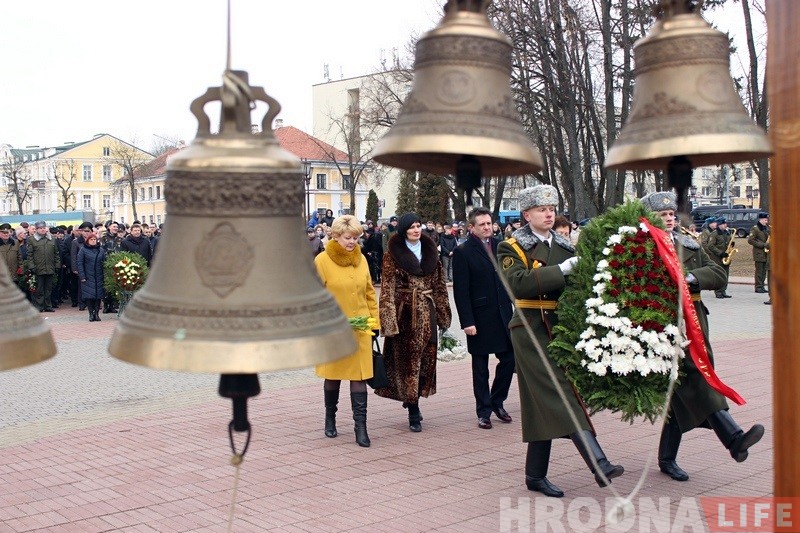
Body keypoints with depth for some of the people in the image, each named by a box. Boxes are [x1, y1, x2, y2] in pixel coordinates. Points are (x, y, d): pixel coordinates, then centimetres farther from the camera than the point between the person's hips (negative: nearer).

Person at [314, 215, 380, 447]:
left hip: (360, 330, 3)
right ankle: (330, 419, 31)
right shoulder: (322, 261, -7)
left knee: (359, 376, -1)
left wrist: (374, 320, 8)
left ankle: (361, 427, 2)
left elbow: (369, 293, 13)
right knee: (333, 375, 11)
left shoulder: (361, 259, 6)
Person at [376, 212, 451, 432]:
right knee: (408, 360, 0)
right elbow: (388, 289, -8)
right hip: (405, 313, -4)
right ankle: (414, 413, 7)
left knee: (426, 358, 6)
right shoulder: (392, 255, -4)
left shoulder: (430, 251, 10)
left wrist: (443, 313, 10)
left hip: (427, 313, 5)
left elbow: (439, 285, 13)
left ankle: (412, 398, 27)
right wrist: (389, 320, -15)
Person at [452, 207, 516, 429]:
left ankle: (497, 402, 26)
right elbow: (460, 291, -9)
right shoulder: (463, 252, -6)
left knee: (509, 359, 5)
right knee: (481, 367, 6)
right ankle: (484, 411, 17)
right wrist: (467, 321, -14)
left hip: (503, 314, 4)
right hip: (480, 317, -4)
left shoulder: (500, 246, 8)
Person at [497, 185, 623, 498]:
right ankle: (599, 464, -24)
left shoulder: (565, 247, 15)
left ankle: (535, 476, 17)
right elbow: (519, 283, -21)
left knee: (546, 403, 9)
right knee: (561, 394, -16)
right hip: (532, 330, -6)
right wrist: (560, 270, -25)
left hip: (560, 329, 6)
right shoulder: (512, 248, -2)